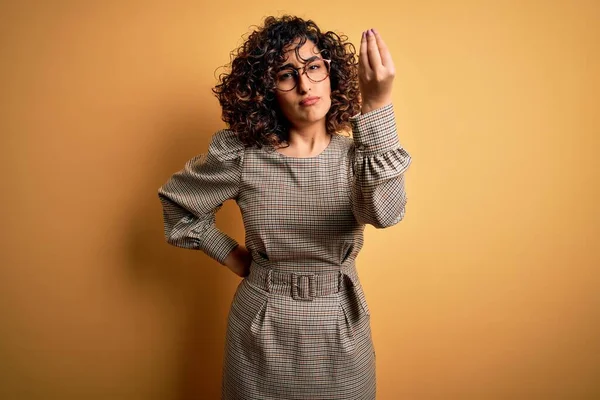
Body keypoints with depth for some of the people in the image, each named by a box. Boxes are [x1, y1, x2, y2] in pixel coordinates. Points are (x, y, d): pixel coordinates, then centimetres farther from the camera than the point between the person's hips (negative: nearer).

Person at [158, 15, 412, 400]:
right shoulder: (240, 154, -10)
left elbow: (385, 212, -31)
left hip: (341, 329, 1)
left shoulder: (356, 154, -9)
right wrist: (230, 254, 0)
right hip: (262, 329, 0)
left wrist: (377, 106, -40)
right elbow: (175, 201, 5)